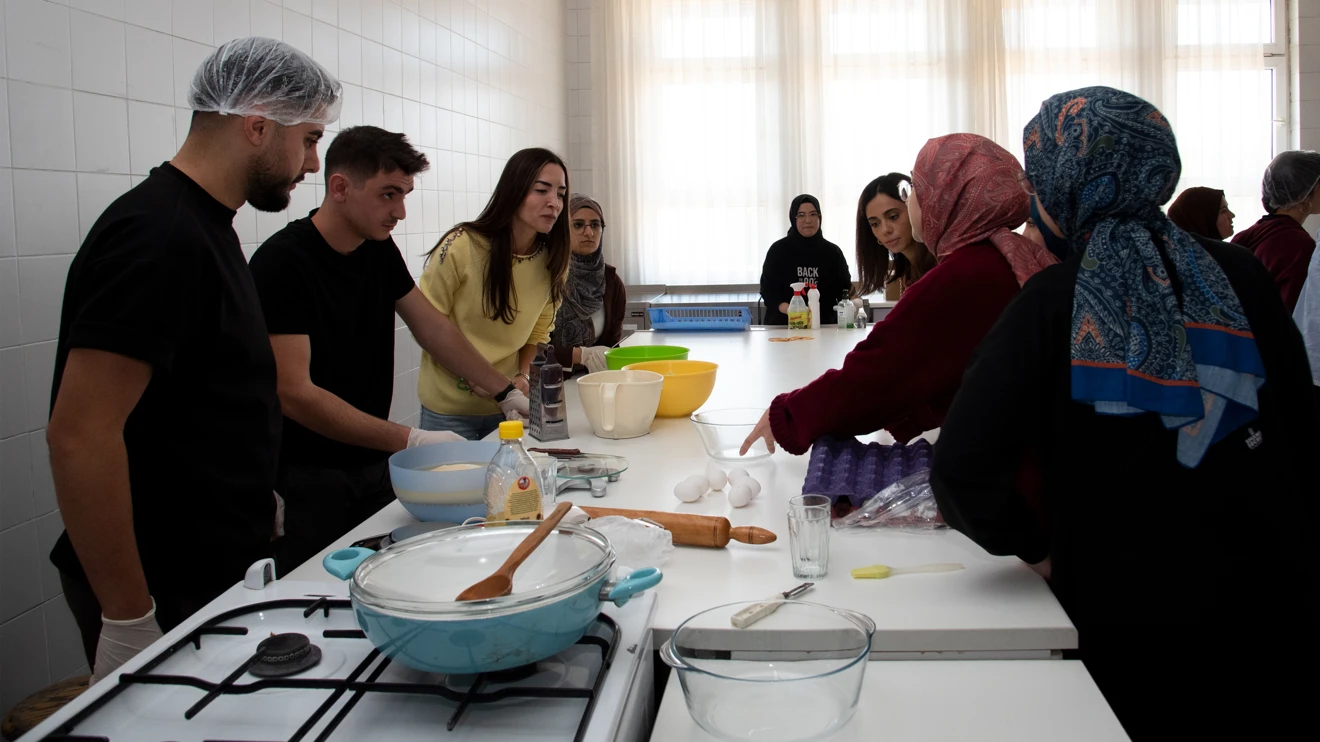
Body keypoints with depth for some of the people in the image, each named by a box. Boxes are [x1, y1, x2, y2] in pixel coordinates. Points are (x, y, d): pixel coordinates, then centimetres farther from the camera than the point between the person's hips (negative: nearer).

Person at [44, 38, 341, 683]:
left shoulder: (203, 228, 12)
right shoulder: (158, 237, -20)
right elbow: (79, 434, -26)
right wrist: (129, 621, -23)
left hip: (216, 574, 9)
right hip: (166, 599, -9)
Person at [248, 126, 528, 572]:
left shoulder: (379, 250, 4)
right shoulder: (282, 262, -19)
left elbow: (432, 328, 13)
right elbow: (294, 393, -24)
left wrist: (507, 392, 5)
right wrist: (410, 440, -27)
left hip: (373, 466, 7)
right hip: (306, 480, -6)